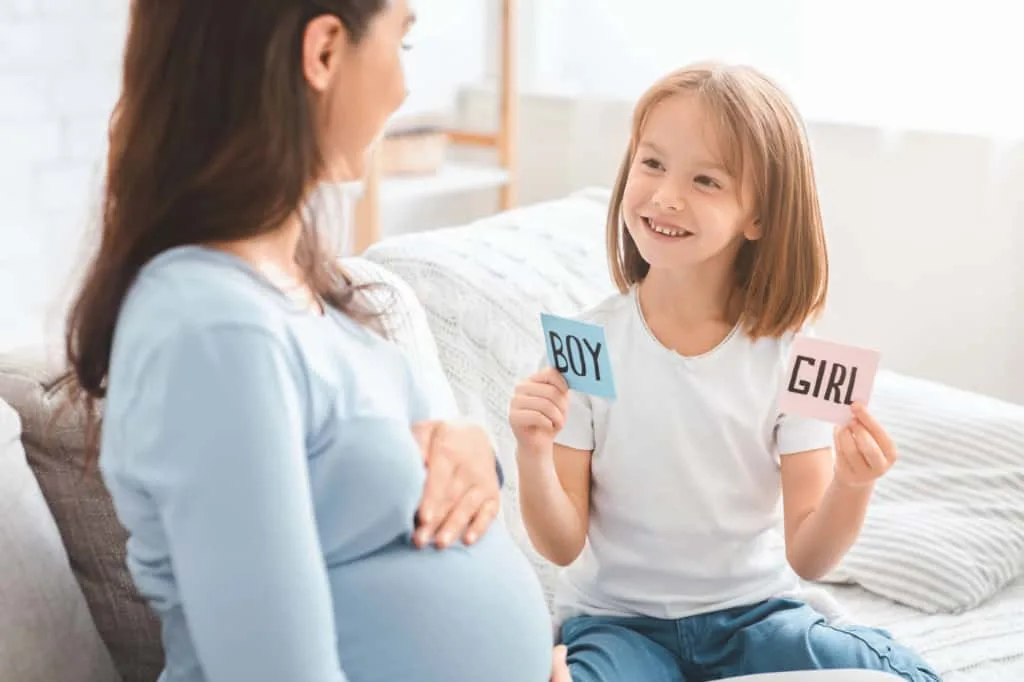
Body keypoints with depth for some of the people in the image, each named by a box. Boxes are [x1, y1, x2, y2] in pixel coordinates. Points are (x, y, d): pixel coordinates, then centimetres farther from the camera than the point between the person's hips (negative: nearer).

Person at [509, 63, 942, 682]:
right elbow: (563, 546, -7)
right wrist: (534, 454, -25)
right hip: (619, 617, -1)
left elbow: (807, 558, -8)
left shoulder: (787, 351, -9)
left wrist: (851, 488, -27)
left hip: (755, 611, 2)